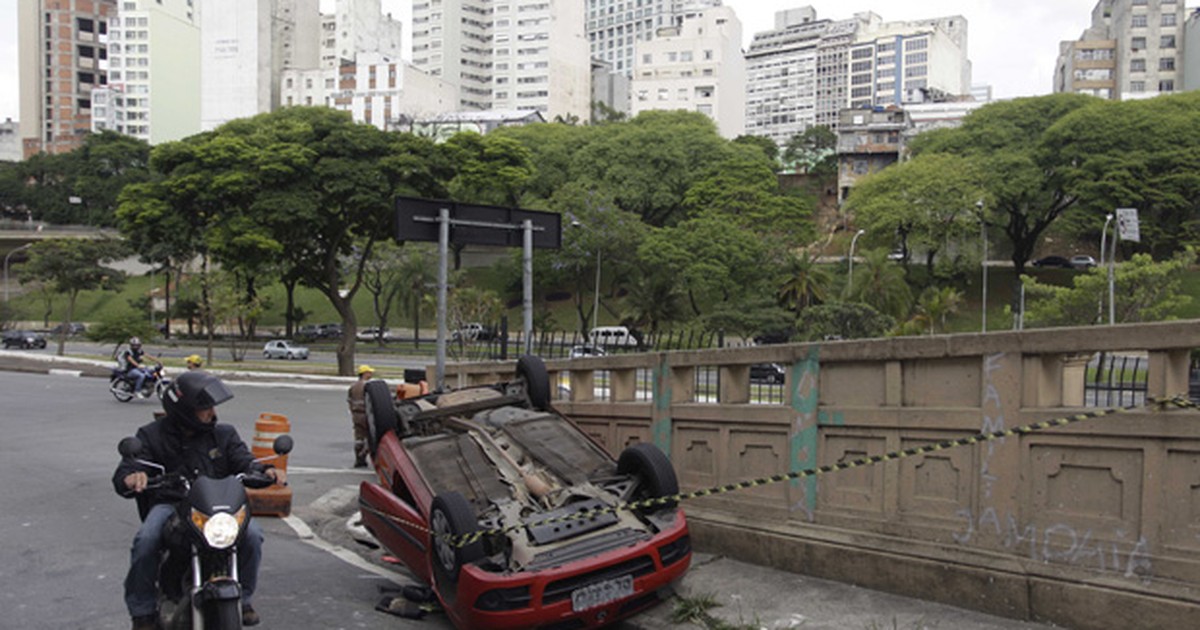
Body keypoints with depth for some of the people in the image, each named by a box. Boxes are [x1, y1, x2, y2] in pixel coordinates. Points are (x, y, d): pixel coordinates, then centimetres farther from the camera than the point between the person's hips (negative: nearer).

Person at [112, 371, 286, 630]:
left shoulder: (223, 434, 9)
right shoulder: (152, 435, 2)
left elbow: (243, 461, 0)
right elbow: (123, 475, -6)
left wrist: (266, 470, -24)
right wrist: (131, 479, -33)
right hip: (168, 505, -1)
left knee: (251, 534, -23)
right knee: (146, 541, -31)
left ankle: (241, 598, 3)